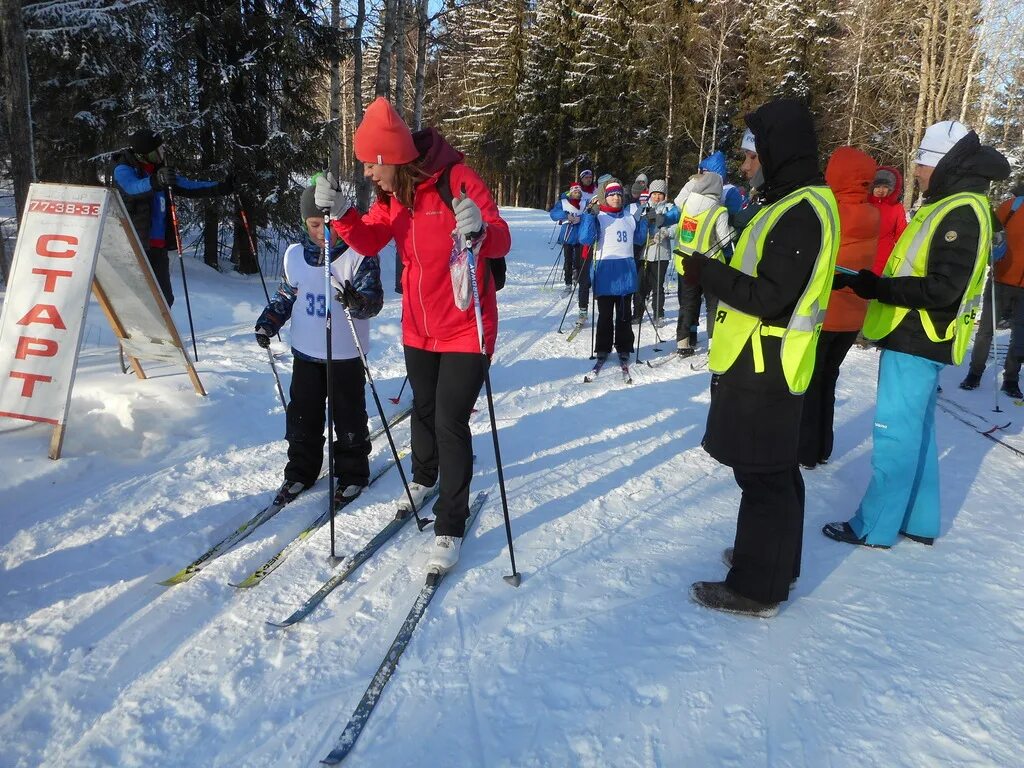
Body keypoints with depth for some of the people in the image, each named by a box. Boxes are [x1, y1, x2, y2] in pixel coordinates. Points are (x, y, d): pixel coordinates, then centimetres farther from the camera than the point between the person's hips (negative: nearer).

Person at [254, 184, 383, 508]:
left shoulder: (359, 255, -13)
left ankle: (352, 474, 23)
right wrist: (268, 323, 1)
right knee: (302, 416, 12)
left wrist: (358, 302, -41)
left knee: (348, 417, 6)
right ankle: (301, 471, 28)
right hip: (306, 351, 4)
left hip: (346, 354, -4)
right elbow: (285, 296, 14)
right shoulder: (294, 254, 2)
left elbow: (375, 299, -19)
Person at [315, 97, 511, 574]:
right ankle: (425, 478, 48)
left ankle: (450, 526, 5)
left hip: (465, 325, -6)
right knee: (424, 407, 21)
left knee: (450, 421, -7)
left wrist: (479, 231, -45)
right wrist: (340, 213, -18)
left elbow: (502, 241, -23)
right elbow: (368, 241, 1)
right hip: (419, 325, 6)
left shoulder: (457, 179, -18)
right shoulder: (392, 193, 2)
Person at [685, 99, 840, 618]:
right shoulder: (802, 202, 12)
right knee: (775, 470, 20)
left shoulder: (799, 212, -20)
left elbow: (770, 297, -25)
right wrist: (716, 272, 9)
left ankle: (756, 588, 11)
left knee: (762, 476, -1)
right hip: (767, 364, 10)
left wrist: (706, 273, -19)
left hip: (762, 368, -10)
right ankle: (774, 560, 35)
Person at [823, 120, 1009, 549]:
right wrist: (872, 283, 8)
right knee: (916, 432, 15)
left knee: (895, 434, -3)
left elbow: (944, 289, -24)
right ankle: (918, 521, 26)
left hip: (917, 341, -10)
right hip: (915, 337, 10)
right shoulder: (952, 207, 15)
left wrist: (879, 288, -20)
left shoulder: (961, 213, -17)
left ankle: (874, 527, 6)